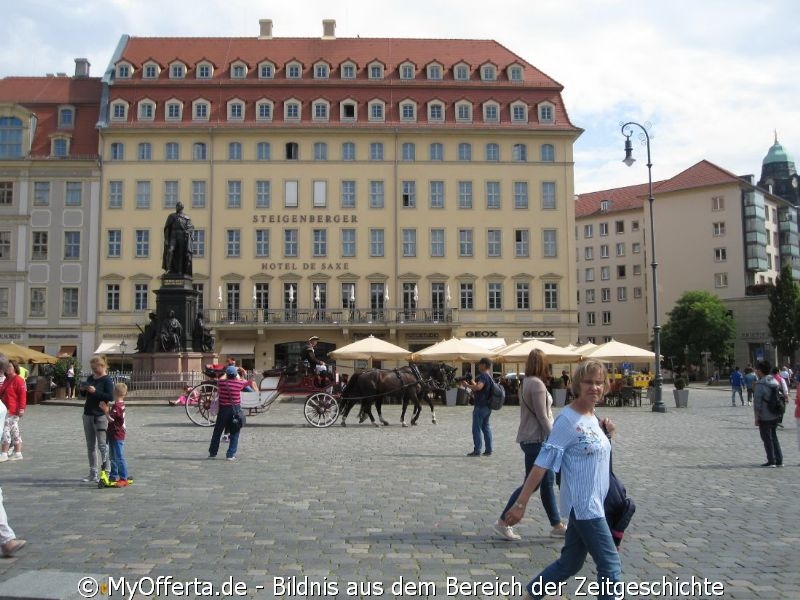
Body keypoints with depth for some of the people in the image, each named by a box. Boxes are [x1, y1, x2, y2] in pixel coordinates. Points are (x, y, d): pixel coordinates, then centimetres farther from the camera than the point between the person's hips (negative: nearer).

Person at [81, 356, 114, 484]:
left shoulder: (107, 380, -10)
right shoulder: (90, 378, 11)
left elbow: (110, 397, -19)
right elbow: (85, 394, 23)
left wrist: (95, 392, -23)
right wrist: (83, 389, 2)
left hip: (100, 416, -8)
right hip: (88, 414, 8)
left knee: (102, 445, -8)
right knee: (90, 446, 12)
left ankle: (105, 472, -4)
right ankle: (93, 473, 20)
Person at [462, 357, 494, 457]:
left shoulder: (483, 376, -16)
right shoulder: (489, 376, 15)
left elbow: (478, 387, -32)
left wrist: (467, 385, -20)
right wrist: (472, 382, 16)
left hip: (480, 406, -9)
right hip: (487, 406, 9)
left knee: (476, 428, -3)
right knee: (486, 427, 14)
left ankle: (477, 450, -2)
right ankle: (488, 450, 15)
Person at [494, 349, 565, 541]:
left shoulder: (527, 382, 11)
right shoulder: (537, 384, -17)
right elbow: (542, 417, -18)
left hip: (531, 438, 10)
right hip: (536, 439, -10)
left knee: (547, 482, 13)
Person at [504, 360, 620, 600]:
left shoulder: (593, 417, 8)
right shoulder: (567, 419, -17)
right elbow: (542, 463, -20)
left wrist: (605, 434, 0)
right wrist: (521, 503, -22)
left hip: (594, 503, 8)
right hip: (584, 505, -8)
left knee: (570, 564, 16)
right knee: (611, 565, -2)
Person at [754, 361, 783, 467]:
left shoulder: (760, 384, -18)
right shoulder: (775, 381, 6)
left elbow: (757, 403, -18)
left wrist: (756, 418, -12)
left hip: (764, 418, -7)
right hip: (775, 416, 7)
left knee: (767, 439, 4)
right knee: (774, 437, 17)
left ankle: (771, 461, 8)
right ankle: (779, 460, 19)